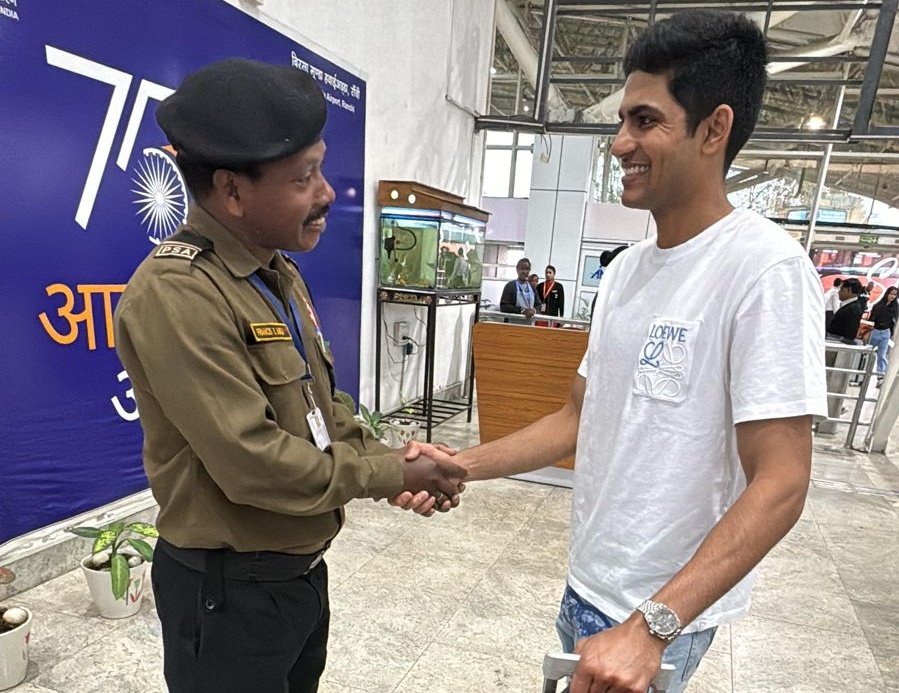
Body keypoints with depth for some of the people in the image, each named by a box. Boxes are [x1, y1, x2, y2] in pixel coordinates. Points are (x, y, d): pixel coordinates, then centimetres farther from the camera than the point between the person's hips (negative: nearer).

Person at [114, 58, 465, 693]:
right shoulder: (176, 294, -25)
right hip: (229, 587, -8)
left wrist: (390, 461, -6)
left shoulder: (280, 273, 5)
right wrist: (393, 475, -18)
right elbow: (255, 463, -29)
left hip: (302, 565, 9)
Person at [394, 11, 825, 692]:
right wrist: (462, 464, -3)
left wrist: (651, 626, -26)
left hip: (665, 611, -6)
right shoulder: (627, 267, 2)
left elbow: (780, 485, -21)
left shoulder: (765, 267, -20)